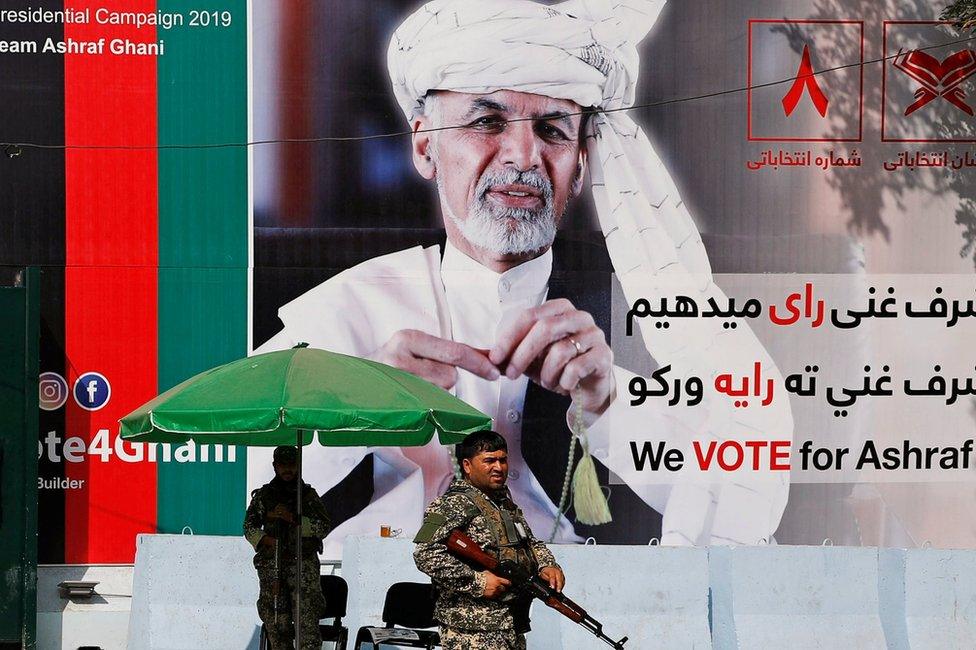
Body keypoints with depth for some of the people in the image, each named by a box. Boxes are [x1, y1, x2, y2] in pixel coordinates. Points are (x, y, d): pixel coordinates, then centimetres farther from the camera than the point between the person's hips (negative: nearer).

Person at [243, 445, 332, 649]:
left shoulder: (309, 495, 9)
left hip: (303, 563, -2)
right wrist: (264, 539, -6)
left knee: (308, 618, -13)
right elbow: (249, 526, 14)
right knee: (275, 620, 0)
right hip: (271, 565, 2)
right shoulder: (263, 495, 13)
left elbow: (324, 526, 0)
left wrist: (294, 520, -13)